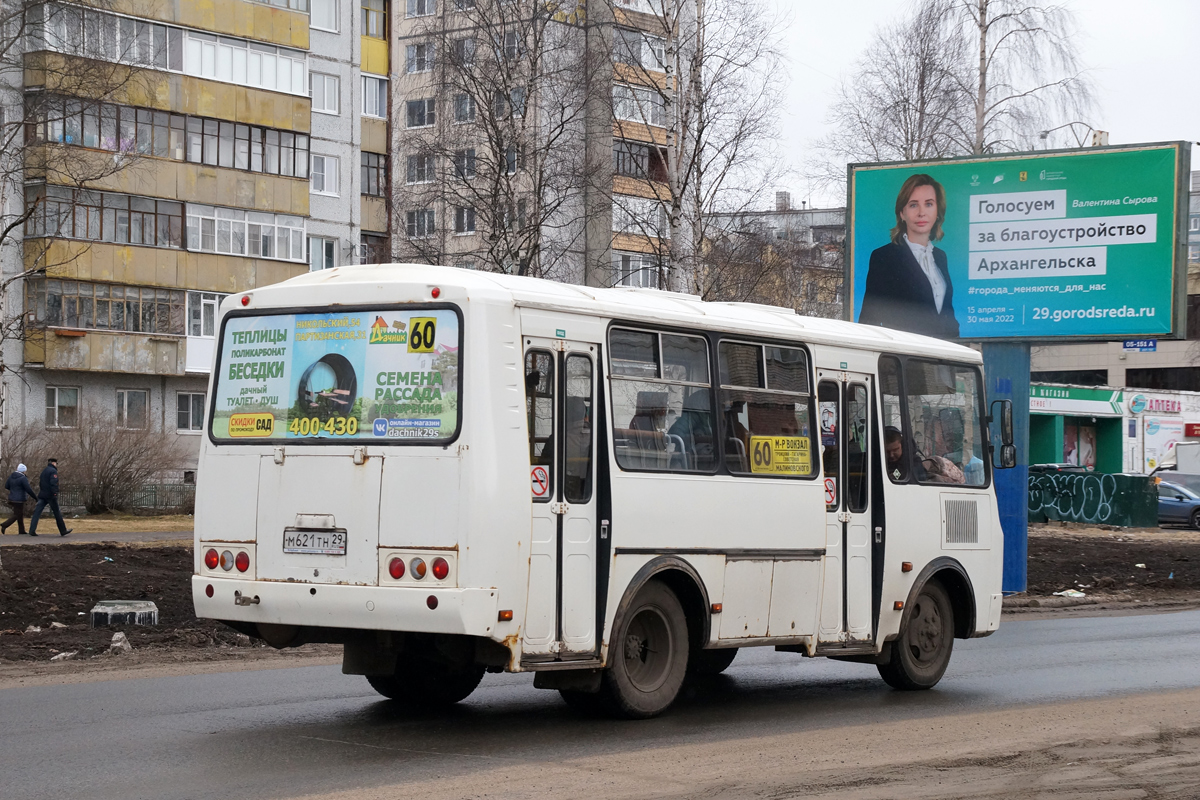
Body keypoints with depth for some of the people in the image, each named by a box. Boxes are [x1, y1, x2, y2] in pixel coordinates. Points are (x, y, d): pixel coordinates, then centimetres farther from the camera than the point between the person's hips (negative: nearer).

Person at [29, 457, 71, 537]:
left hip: (42, 495, 7)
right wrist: (55, 494, -23)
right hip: (50, 495, -7)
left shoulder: (44, 471, 19)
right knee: (57, 513, 4)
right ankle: (63, 531, 12)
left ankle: (32, 530, -14)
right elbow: (53, 484, -20)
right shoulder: (53, 471, -8)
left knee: (37, 512, -2)